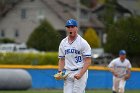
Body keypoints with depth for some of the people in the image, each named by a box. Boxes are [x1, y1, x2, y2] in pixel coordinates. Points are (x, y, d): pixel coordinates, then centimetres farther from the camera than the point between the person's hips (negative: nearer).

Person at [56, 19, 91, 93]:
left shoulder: (83, 42, -6)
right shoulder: (63, 43, 12)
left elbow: (88, 61, -9)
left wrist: (80, 74, -21)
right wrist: (60, 72, 2)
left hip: (81, 72, -5)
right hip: (68, 73, 5)